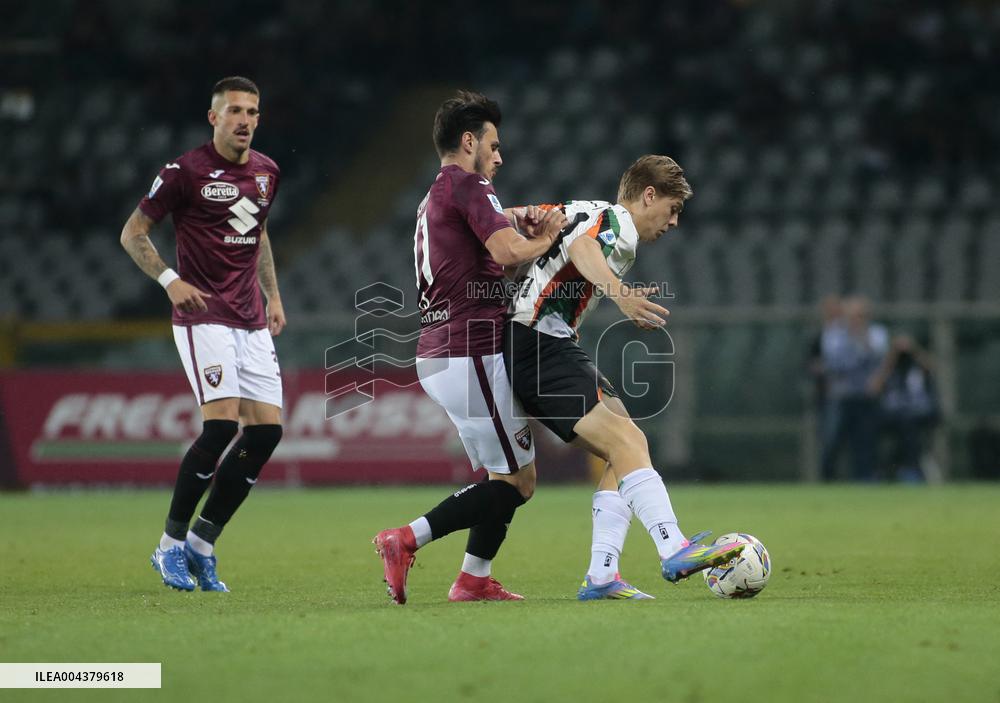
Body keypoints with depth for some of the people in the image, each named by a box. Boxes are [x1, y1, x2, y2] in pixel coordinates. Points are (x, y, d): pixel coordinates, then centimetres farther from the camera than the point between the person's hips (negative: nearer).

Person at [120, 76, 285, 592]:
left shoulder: (266, 172, 12)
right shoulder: (186, 171, -8)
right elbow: (133, 232, -3)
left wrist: (273, 295, 19)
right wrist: (170, 281, -16)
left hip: (251, 319, 7)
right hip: (203, 315, -7)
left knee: (267, 429, -3)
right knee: (221, 424, -20)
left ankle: (202, 545, 8)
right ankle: (171, 544, -5)